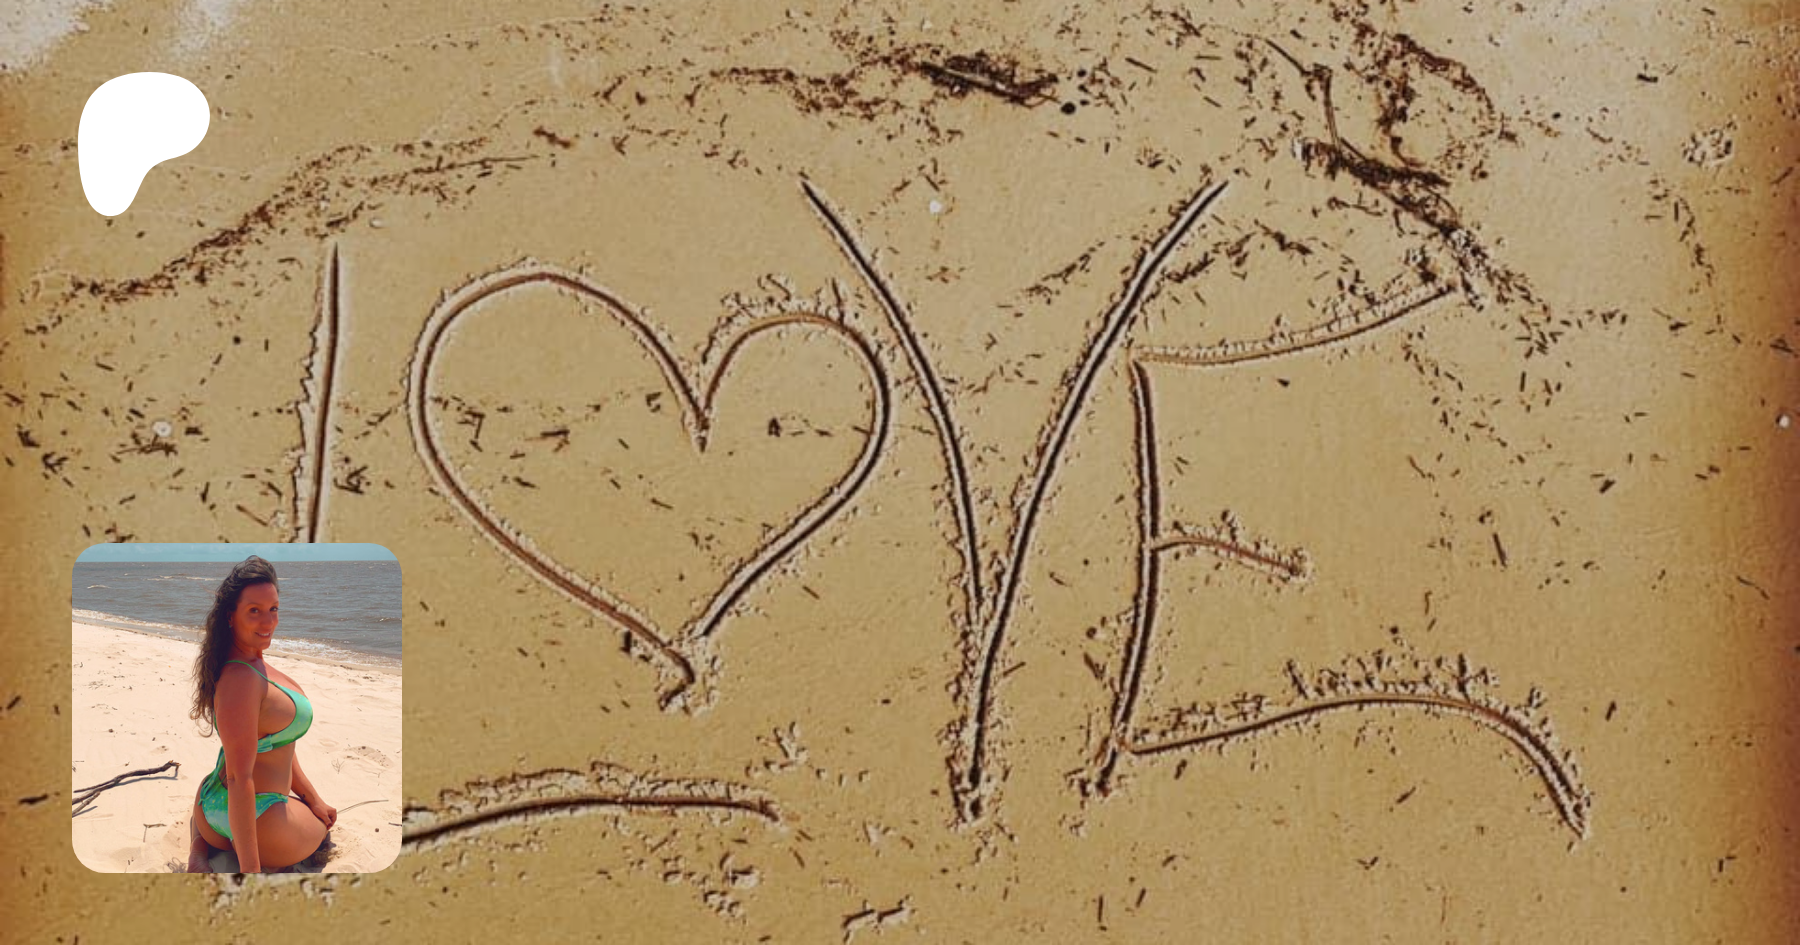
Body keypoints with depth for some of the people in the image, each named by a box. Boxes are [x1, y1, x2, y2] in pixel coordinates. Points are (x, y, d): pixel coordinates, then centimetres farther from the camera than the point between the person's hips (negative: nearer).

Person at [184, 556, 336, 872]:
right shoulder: (241, 680, -27)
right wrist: (250, 869, -28)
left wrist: (311, 797, 20)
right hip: (258, 820, -7)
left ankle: (199, 847, 12)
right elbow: (240, 777, -29)